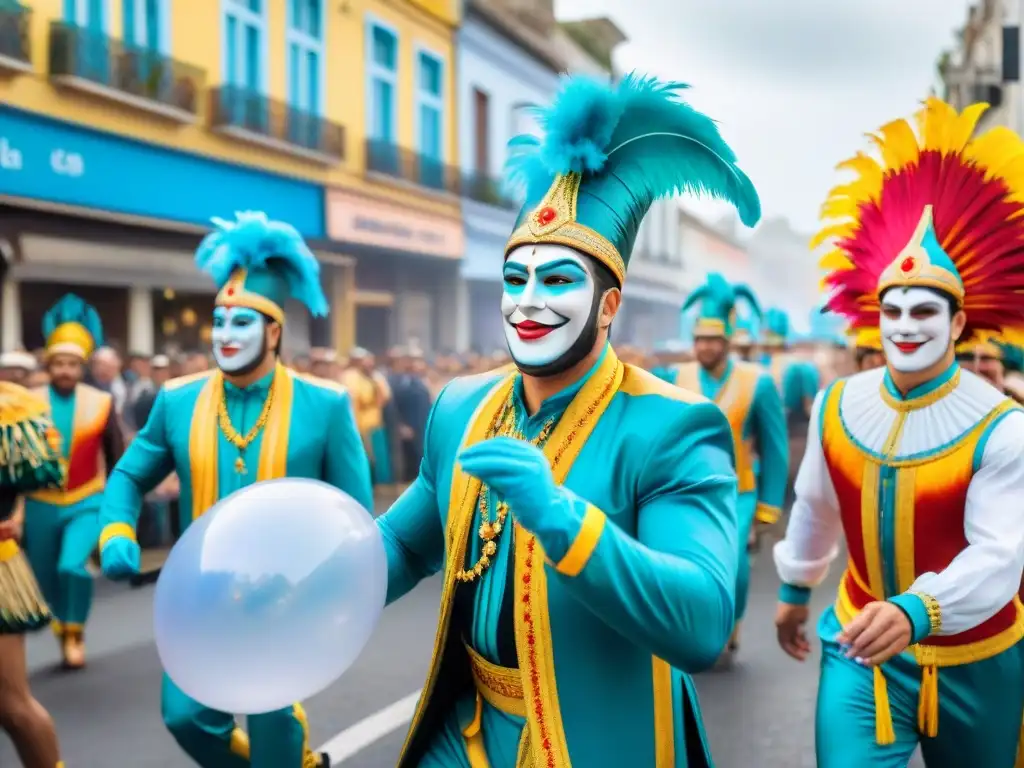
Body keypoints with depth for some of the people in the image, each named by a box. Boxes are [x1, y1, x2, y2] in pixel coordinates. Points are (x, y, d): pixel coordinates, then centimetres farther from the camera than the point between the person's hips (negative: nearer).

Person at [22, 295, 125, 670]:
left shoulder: (100, 402, -5)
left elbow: (116, 456, 3)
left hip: (86, 503, -1)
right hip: (40, 506, 2)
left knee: (72, 566, -20)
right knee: (46, 577, 12)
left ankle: (74, 634, 4)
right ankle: (63, 624, 41)